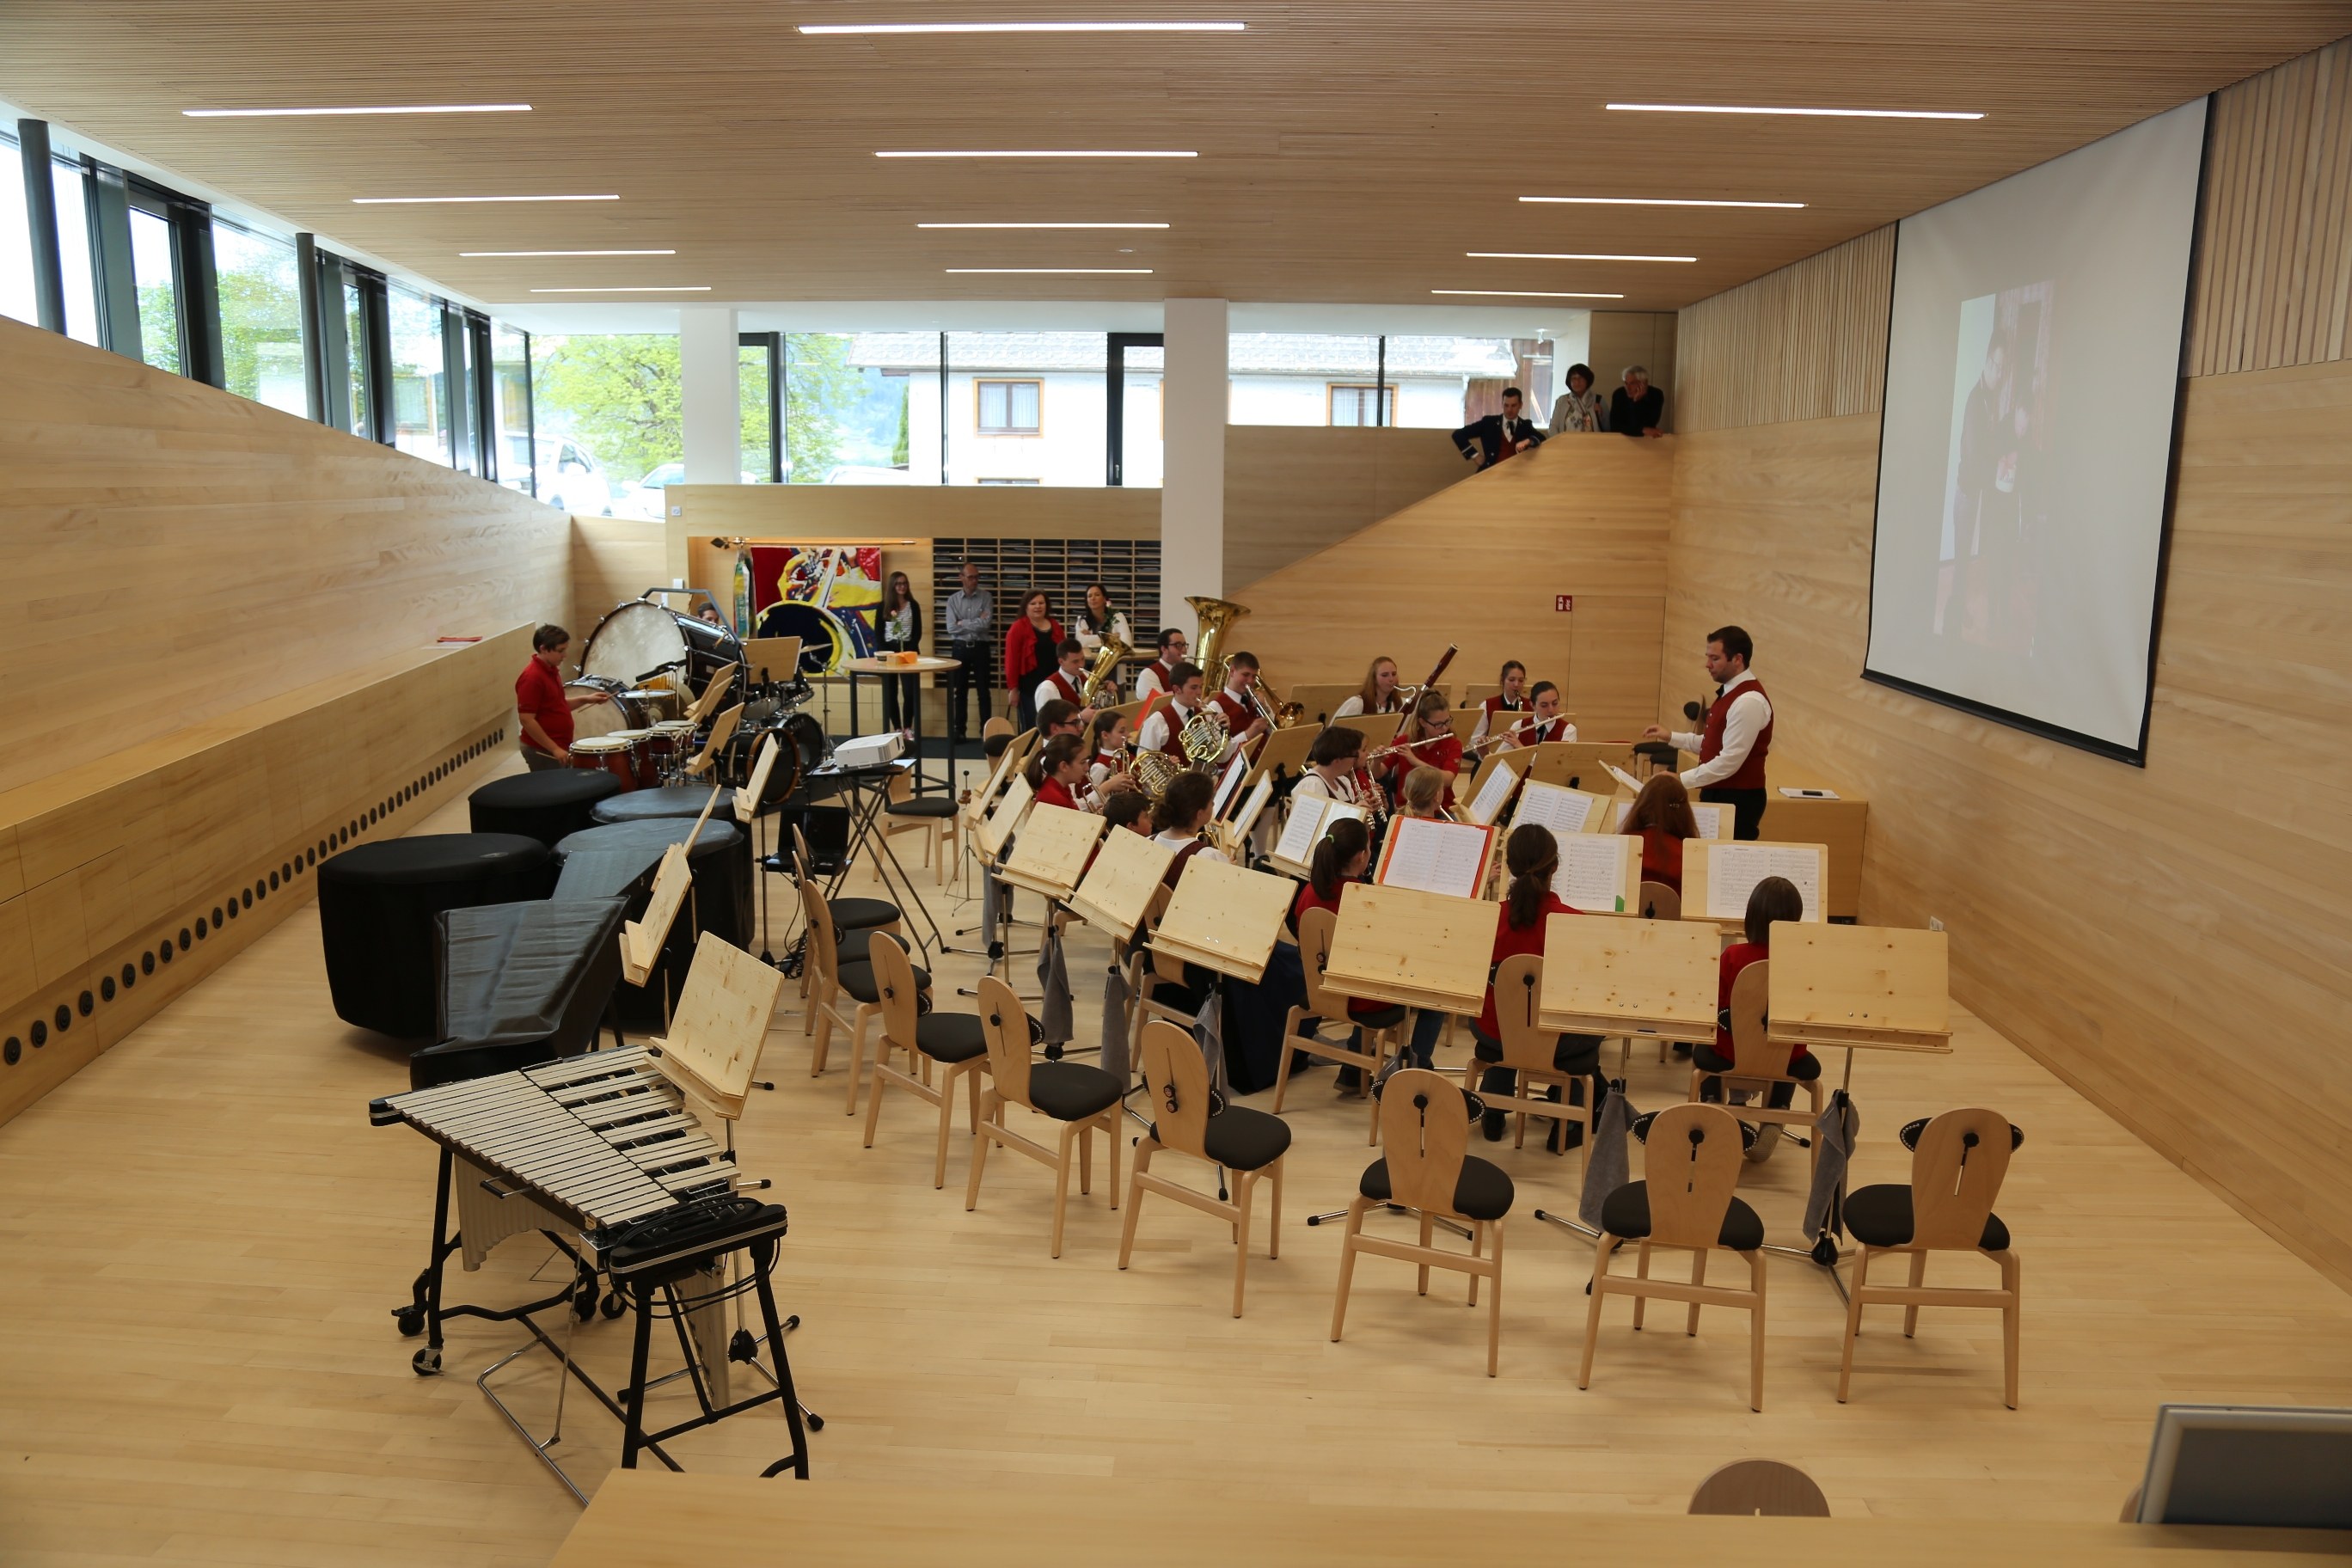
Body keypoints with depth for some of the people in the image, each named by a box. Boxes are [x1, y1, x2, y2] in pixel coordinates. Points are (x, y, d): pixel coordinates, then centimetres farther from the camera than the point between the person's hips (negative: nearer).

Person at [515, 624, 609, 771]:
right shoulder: (532, 678, -20)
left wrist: (586, 699, 8)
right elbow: (527, 720, -23)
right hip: (543, 751, -9)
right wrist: (554, 749, -23)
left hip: (560, 748, 9)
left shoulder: (551, 671, 9)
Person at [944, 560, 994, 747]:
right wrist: (976, 623, -11)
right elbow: (951, 628, -8)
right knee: (960, 691, 8)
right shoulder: (953, 600, 1)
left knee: (983, 690, 4)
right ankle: (959, 730, 14)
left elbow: (986, 624, -14)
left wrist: (962, 623, -9)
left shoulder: (985, 597, -1)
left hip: (980, 648, -1)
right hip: (960, 648, 1)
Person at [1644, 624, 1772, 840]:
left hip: (1738, 800, -10)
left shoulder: (1748, 701, -21)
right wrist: (1670, 737, 9)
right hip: (1719, 794, 10)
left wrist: (1681, 780, -24)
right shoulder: (1730, 693, 12)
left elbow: (1729, 762, -25)